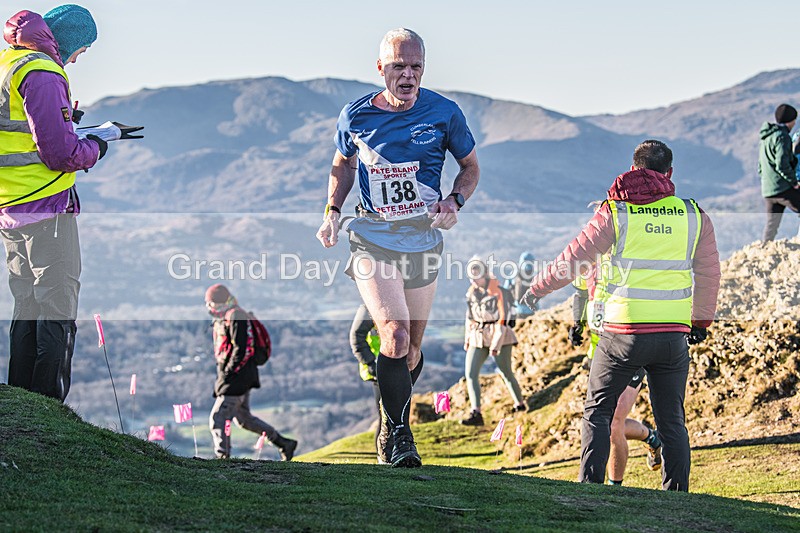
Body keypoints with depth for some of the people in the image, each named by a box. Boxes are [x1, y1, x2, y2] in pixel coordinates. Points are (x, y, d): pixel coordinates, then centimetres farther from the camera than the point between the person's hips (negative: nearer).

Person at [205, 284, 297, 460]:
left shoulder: (235, 317, -14)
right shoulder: (223, 319, 17)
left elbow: (242, 350, -22)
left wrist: (227, 373, -19)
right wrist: (221, 375, 14)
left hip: (237, 378, -11)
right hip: (241, 379, 11)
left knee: (218, 418, -12)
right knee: (243, 419, 19)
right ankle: (284, 444, 27)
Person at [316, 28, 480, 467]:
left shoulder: (444, 113, -3)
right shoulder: (355, 116, -2)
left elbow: (470, 166, 11)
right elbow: (343, 164, 17)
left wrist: (454, 202, -8)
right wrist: (332, 211, 3)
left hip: (423, 240, 2)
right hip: (372, 238, -2)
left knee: (412, 348, 10)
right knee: (395, 337, -19)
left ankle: (394, 421, 35)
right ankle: (400, 435, -6)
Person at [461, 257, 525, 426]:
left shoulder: (498, 291, -10)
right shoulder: (471, 292, 8)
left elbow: (503, 319, -13)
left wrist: (496, 344, -17)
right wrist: (467, 339, 13)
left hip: (498, 335, -5)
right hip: (478, 336, 6)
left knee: (506, 372, 3)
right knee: (470, 373, -9)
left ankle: (519, 404, 25)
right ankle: (476, 413, -12)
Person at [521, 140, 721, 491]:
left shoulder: (614, 213, -2)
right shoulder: (694, 217, 5)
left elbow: (572, 261, 0)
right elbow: (708, 274, 13)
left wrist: (537, 289, 16)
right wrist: (701, 320, 28)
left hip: (622, 332, -2)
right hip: (673, 336, 2)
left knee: (597, 411, 12)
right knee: (672, 421, 11)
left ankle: (590, 486, 4)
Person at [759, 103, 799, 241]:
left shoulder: (765, 138, 18)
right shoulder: (782, 137, -12)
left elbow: (761, 166, 22)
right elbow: (782, 164, -21)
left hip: (767, 190, 9)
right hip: (784, 189, -9)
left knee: (771, 225, 12)